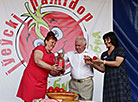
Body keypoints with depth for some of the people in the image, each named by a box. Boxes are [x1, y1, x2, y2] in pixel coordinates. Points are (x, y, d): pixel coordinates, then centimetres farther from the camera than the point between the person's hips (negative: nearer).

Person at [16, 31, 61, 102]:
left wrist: (57, 72, -2)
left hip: (42, 83, 7)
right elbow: (37, 61, -21)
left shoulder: (52, 56, 18)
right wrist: (51, 67, -26)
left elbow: (51, 72, 20)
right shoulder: (40, 48, -2)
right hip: (31, 79, -7)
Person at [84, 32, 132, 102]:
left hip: (120, 79, -4)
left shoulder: (120, 50, 5)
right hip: (108, 81, 4)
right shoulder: (104, 54, 20)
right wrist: (92, 63, -1)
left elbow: (117, 63, -9)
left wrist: (102, 61, -9)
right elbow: (102, 69, 12)